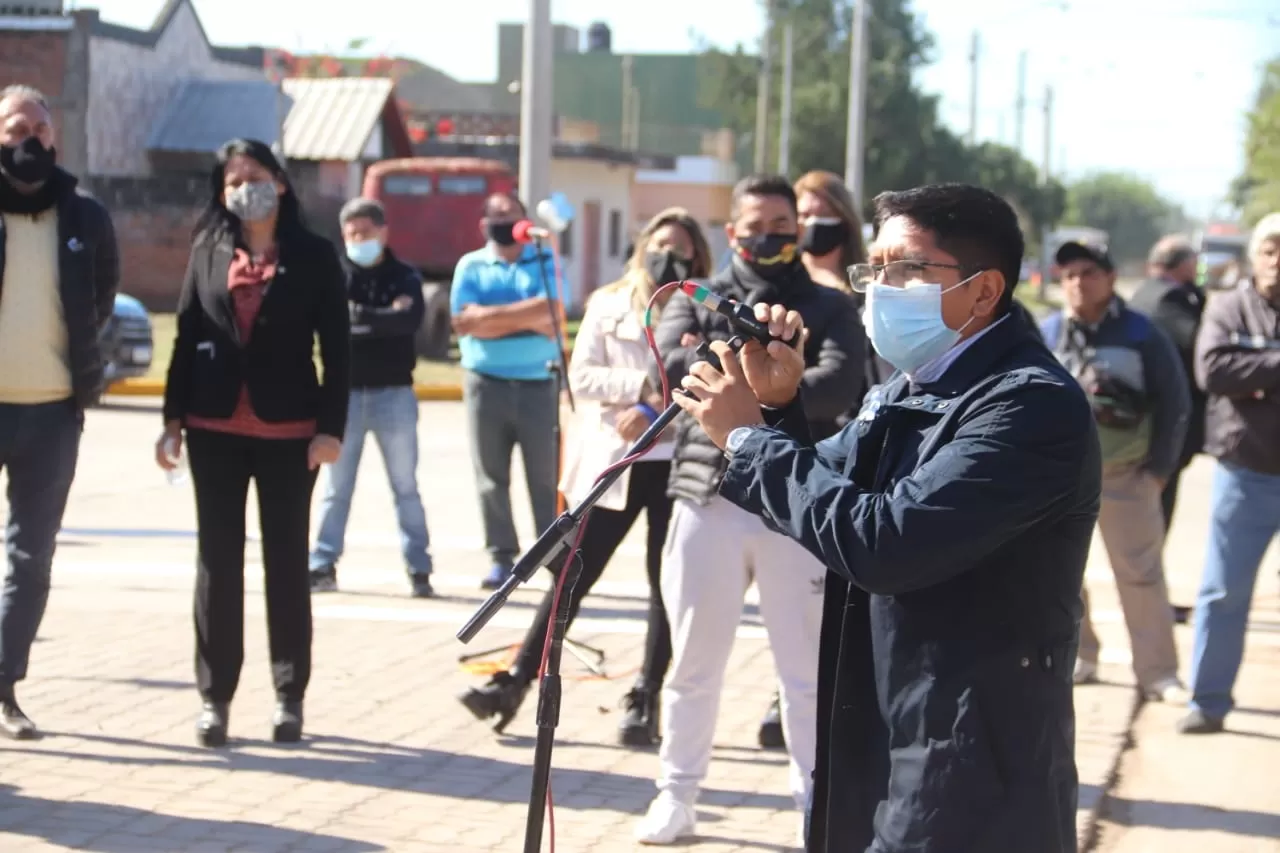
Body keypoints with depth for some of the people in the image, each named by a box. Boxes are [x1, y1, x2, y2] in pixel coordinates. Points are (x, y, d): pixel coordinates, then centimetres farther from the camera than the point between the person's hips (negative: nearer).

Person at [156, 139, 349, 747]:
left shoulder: (313, 257, 0)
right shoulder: (208, 251, 7)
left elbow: (336, 350, -2)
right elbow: (186, 339, 8)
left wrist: (331, 428, -9)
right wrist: (173, 420, 4)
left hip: (289, 432, -2)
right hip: (215, 429, 2)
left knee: (287, 560, 5)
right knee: (218, 561, 4)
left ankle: (290, 695, 12)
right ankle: (215, 696, 10)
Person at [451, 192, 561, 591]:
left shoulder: (545, 262, 6)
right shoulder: (470, 266, 9)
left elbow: (551, 310, -11)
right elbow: (466, 321, -7)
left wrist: (490, 316, -10)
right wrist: (527, 318, -10)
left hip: (538, 384, -1)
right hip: (486, 385, 1)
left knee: (547, 477, -1)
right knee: (491, 477, 2)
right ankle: (502, 559, 7)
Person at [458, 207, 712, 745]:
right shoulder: (608, 305, 10)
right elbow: (582, 377, 0)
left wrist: (655, 411, -17)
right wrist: (646, 386, -11)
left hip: (676, 463, -1)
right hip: (612, 460, 1)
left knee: (667, 582, 3)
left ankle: (646, 698, 11)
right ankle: (517, 681, 5)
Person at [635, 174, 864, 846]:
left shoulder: (829, 308, 8)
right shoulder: (696, 302, 11)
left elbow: (840, 384, -12)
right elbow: (671, 370, -9)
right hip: (707, 499, 1)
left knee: (807, 667, 5)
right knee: (694, 661, 9)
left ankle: (816, 801, 14)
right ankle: (677, 792, 21)